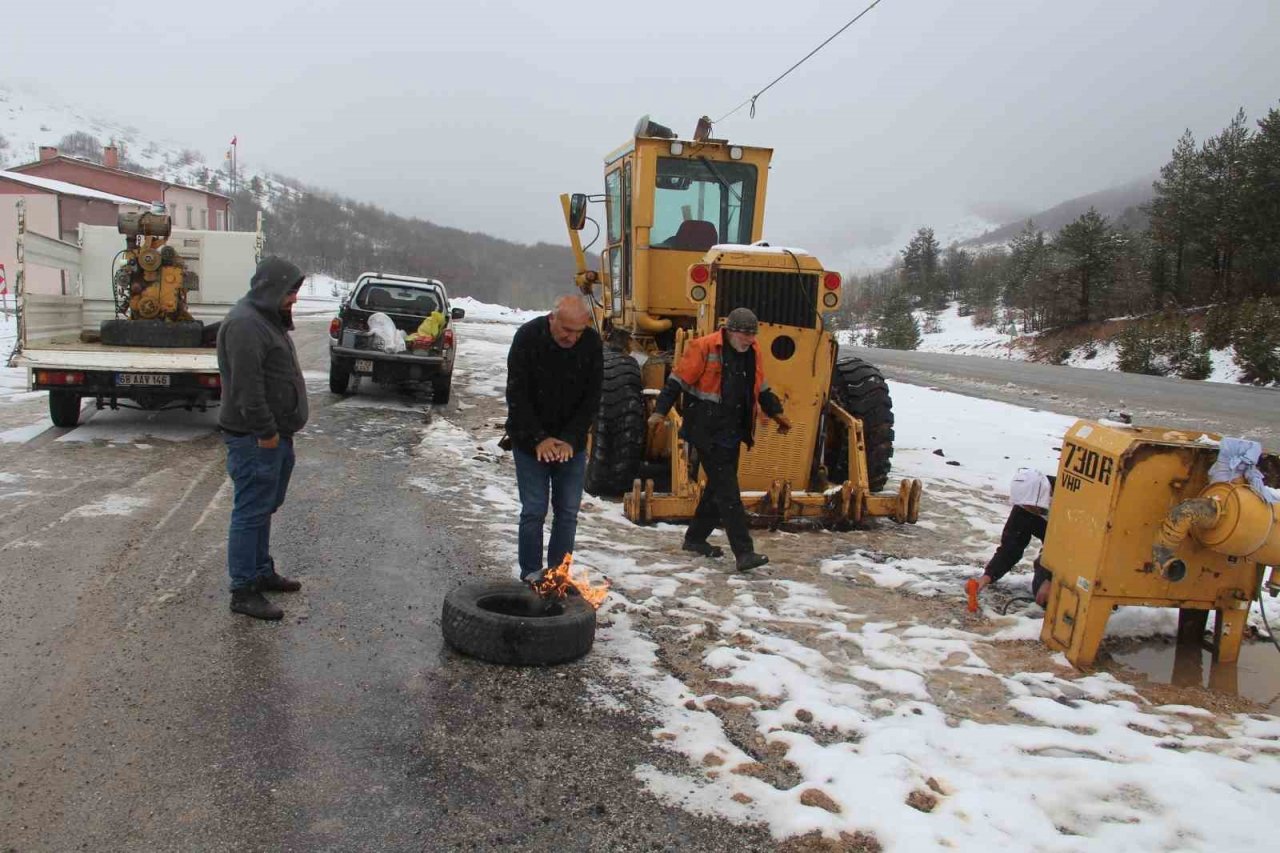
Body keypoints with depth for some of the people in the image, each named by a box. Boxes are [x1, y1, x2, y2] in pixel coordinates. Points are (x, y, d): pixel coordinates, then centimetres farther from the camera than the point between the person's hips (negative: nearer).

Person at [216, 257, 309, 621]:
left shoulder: (267, 318, 16)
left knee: (264, 509, 19)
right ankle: (243, 591, 4)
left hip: (275, 434, 10)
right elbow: (247, 387, -24)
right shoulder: (244, 323, -18)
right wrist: (266, 432, -21)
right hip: (255, 439, -10)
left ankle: (262, 572, 32)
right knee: (251, 512, -4)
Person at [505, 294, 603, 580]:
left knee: (568, 512, 5)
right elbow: (517, 395, -15)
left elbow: (592, 398, -6)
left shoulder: (592, 343, -9)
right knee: (534, 511, 0)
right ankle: (531, 578, 11)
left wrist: (571, 439, -15)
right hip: (531, 442, -2)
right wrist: (538, 439, -20)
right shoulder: (528, 337, -16)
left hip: (571, 444, 3)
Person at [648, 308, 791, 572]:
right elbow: (678, 381, -10)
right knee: (728, 492, -9)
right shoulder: (704, 349, -12)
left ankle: (695, 538, 30)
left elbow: (761, 388, 24)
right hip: (707, 432, -8)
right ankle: (744, 552, -9)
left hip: (733, 433, 8)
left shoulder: (752, 353, 9)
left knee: (718, 488, 15)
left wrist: (776, 412, 25)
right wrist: (660, 411, -14)